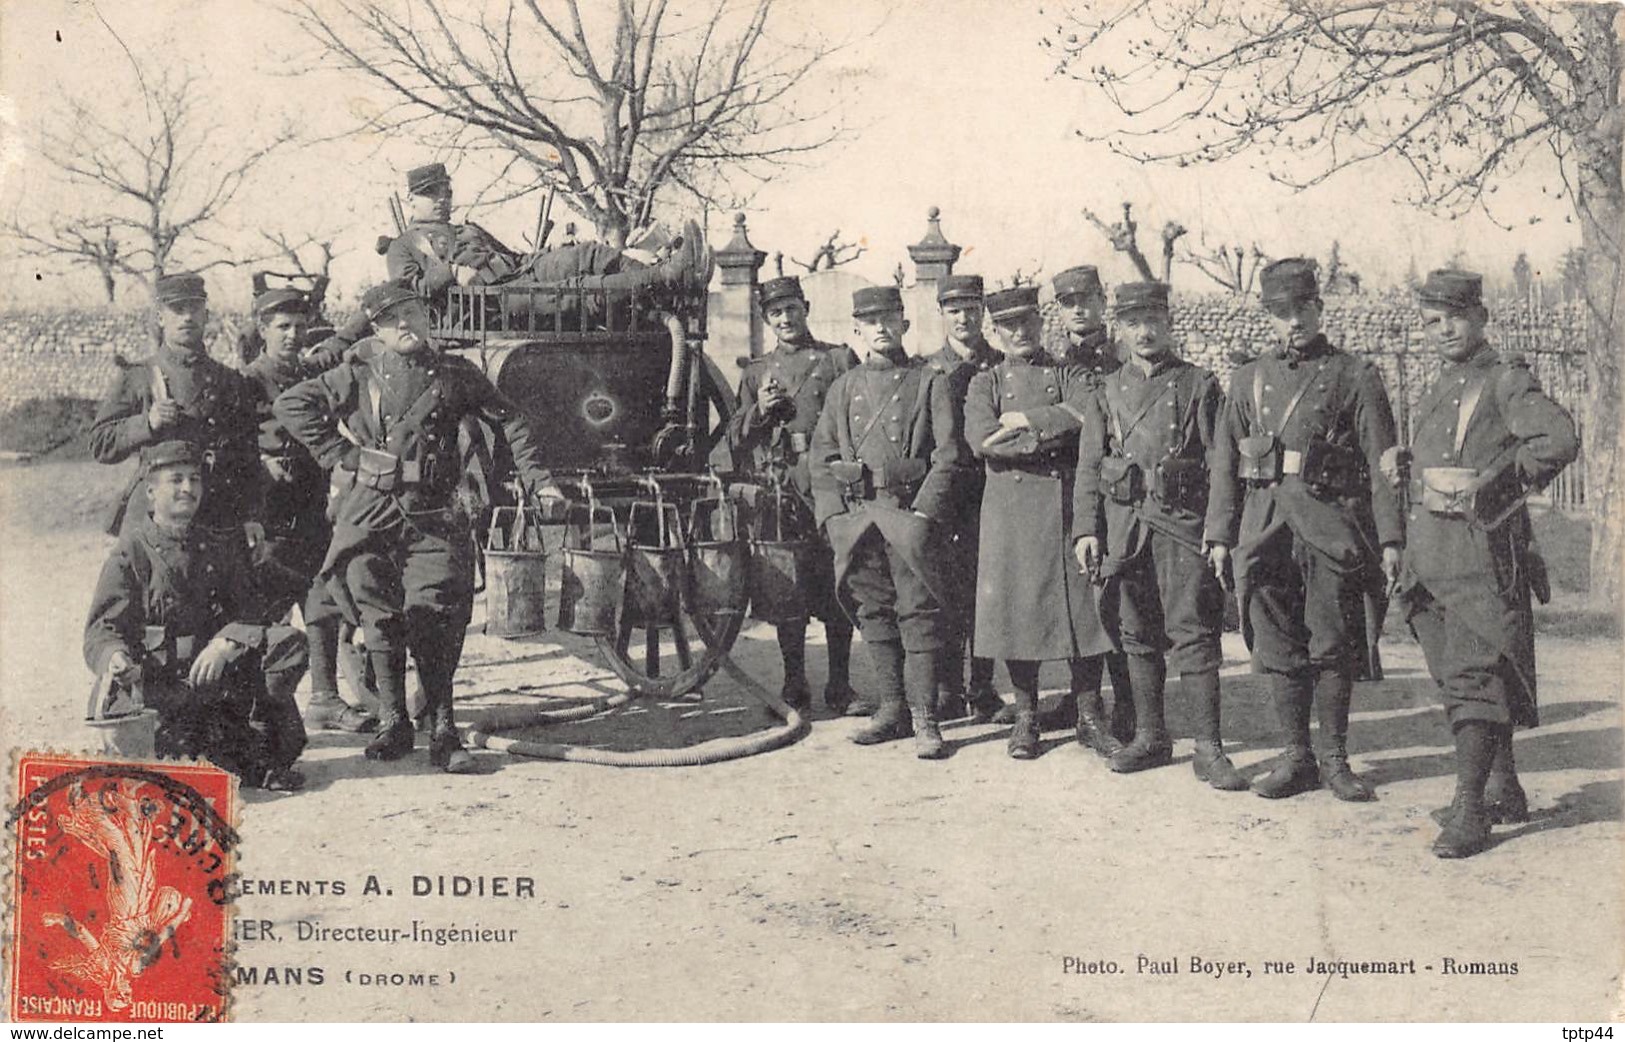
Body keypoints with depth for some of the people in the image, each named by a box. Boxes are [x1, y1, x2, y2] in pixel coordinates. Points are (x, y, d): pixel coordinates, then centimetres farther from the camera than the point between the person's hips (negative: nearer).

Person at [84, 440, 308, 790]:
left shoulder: (218, 547, 10)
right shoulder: (130, 554, -4)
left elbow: (248, 611, 2)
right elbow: (101, 629, -8)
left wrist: (224, 643, -19)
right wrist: (115, 657, -31)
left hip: (216, 667, 4)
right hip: (158, 679, -4)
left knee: (288, 643, -19)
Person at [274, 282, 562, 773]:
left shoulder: (455, 374, 9)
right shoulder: (359, 376, 5)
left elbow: (508, 421, 16)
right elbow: (288, 404, 5)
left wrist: (538, 480, 10)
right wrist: (338, 454, 0)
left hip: (434, 517, 0)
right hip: (369, 517, 0)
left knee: (435, 621, -7)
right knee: (380, 619, 2)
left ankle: (442, 732, -2)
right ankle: (392, 724, 13)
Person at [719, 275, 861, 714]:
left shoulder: (839, 358, 10)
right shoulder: (755, 373, 18)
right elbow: (734, 440, 16)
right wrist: (759, 411, -2)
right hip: (776, 489, 2)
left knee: (835, 587, -3)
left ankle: (840, 685, 6)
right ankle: (794, 684, 12)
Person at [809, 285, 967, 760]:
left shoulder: (929, 382, 4)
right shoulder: (845, 387, 15)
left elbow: (948, 455, -2)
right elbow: (821, 456, 13)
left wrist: (923, 513, -12)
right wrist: (834, 516, 1)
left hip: (911, 511, -4)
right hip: (856, 514, 4)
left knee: (918, 611, -6)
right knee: (872, 610, 8)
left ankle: (925, 719, -5)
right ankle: (892, 708, 18)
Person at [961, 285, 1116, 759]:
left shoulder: (1068, 376, 13)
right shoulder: (985, 384, 12)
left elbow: (1088, 414, -10)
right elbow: (981, 440, -8)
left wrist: (1026, 420, -9)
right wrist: (1053, 431, -9)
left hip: (1068, 505, 0)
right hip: (1010, 510, 0)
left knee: (1082, 604, -2)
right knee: (1016, 608, -1)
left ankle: (1089, 713, 9)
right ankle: (1025, 715, 11)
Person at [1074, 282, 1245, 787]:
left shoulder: (1199, 385, 5)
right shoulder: (1108, 393, 13)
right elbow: (1089, 467, 12)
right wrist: (1087, 529, 1)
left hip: (1182, 523, -3)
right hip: (1123, 527, 4)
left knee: (1193, 635, -8)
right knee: (1138, 636, 10)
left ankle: (1209, 749, -5)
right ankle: (1150, 737, 20)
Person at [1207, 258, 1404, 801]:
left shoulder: (1355, 376, 4)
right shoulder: (1249, 379, 14)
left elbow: (1381, 461, 0)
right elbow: (1224, 461, 14)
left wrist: (1391, 538, -7)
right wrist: (1219, 534, 7)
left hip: (1331, 527, -3)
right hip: (1265, 527, 3)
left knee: (1332, 649, 1)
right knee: (1278, 649, 5)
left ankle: (1335, 760, 13)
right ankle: (1296, 758, 15)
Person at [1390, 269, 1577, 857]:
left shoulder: (1506, 379, -6)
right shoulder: (1438, 391, 18)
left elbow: (1560, 440, -21)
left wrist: (1495, 486, -17)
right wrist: (1402, 469, 8)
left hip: (1482, 550, -8)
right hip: (1428, 554, 8)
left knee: (1473, 675, -11)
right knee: (1453, 676, 12)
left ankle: (1470, 810, -8)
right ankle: (1505, 792, 25)